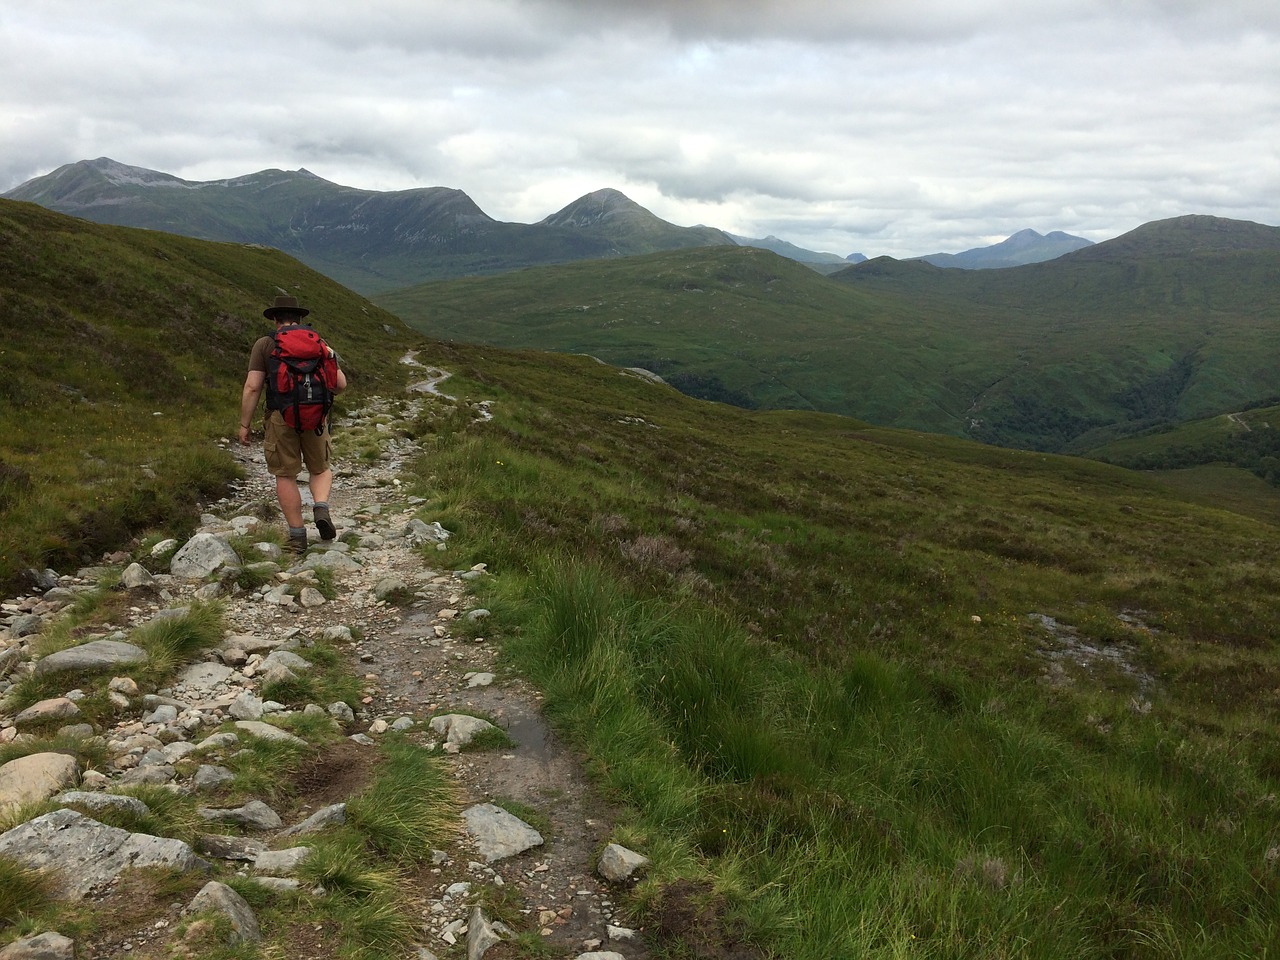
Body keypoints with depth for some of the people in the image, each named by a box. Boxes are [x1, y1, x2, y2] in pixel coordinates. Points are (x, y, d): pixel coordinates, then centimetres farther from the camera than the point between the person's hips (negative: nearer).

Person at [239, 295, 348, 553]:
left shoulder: (264, 345, -1)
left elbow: (252, 387, -7)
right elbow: (340, 384, 2)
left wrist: (245, 424, -1)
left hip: (280, 417, -1)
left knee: (286, 477, 9)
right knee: (321, 469, 20)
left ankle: (297, 536, 8)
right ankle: (321, 510, -6)